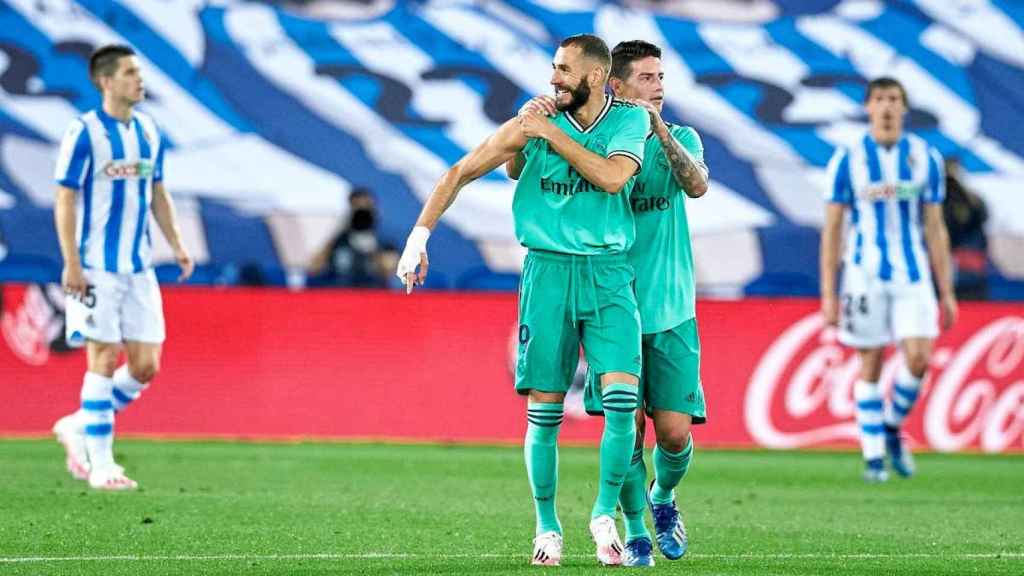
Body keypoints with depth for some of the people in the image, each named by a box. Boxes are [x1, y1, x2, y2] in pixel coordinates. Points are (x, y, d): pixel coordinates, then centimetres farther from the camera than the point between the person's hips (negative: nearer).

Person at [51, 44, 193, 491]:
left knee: (145, 366, 2)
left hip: (138, 267, 6)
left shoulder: (148, 131, 10)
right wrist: (71, 264, -15)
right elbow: (65, 200, -9)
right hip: (97, 267, -6)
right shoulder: (83, 133, -9)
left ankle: (78, 428, 22)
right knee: (104, 359, -6)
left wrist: (176, 245, 8)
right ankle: (100, 466, 2)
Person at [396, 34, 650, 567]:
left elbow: (612, 178, -16)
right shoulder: (531, 124, 1)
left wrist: (553, 134, -13)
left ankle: (605, 512, 0)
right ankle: (547, 528, 13)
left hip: (607, 272, 0)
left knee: (622, 394, -16)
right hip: (547, 269, 0)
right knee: (544, 409, 0)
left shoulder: (630, 121, 1)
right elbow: (460, 172, 6)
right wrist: (420, 234, -1)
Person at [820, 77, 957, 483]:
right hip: (865, 276, -1)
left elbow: (935, 229, 8)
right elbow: (832, 229, 0)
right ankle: (873, 456, 10)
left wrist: (946, 293, 5)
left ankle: (892, 427, 14)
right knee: (871, 364, 1)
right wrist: (828, 294, -5)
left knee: (918, 359, -11)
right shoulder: (848, 160, -1)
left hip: (913, 277, 2)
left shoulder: (925, 158, 5)